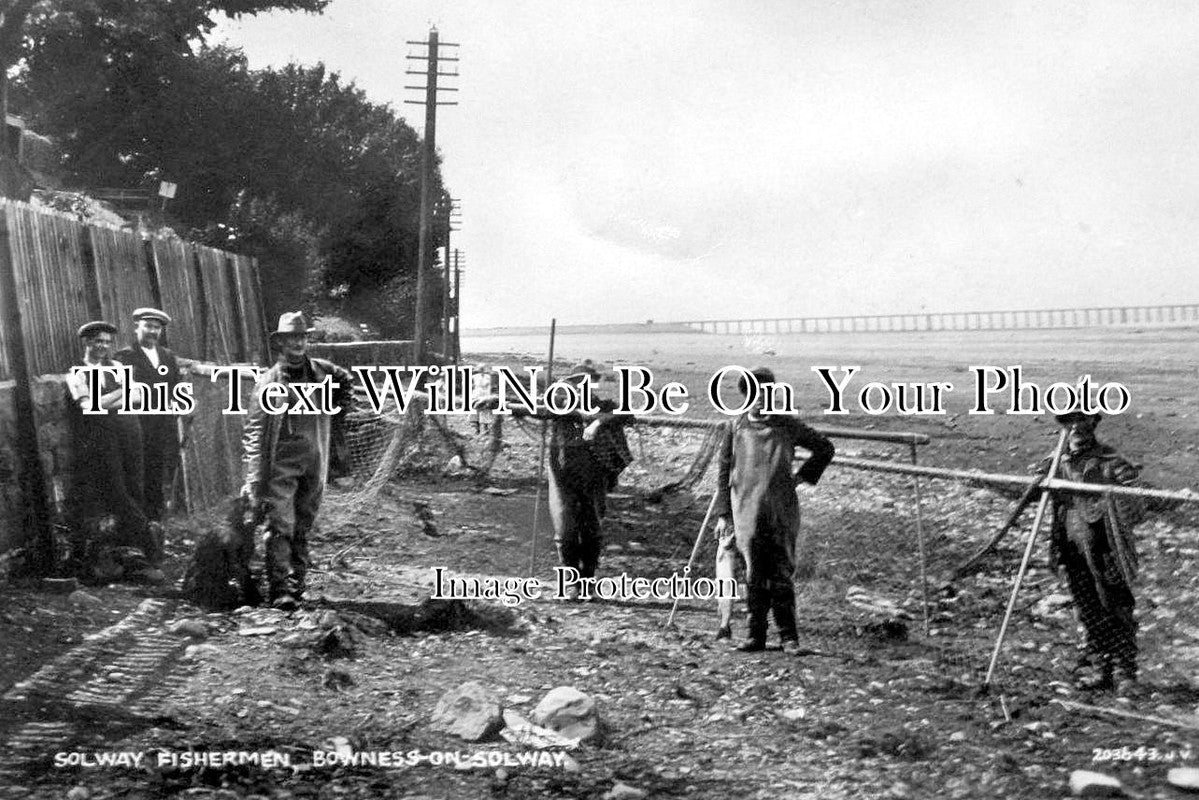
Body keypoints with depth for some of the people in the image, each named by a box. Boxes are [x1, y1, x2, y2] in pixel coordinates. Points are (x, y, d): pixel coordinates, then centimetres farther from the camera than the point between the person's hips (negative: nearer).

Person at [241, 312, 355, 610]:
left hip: (314, 463, 4)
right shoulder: (269, 381, -4)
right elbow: (254, 431, -5)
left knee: (302, 529, 10)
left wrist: (341, 407, 19)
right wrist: (255, 479, -12)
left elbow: (346, 379, 32)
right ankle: (280, 590, -13)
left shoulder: (321, 371, 7)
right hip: (281, 463, -4)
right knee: (280, 527, -12)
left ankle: (296, 586, 18)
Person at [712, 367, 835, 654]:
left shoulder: (787, 425, 5)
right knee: (755, 576, 4)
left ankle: (788, 636, 7)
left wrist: (801, 477, 7)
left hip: (782, 511, -1)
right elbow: (724, 472, 10)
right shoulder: (737, 428, 7)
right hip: (747, 511, 1)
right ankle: (756, 635, 11)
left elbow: (825, 449, 16)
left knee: (782, 575, 0)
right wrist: (722, 514, 5)